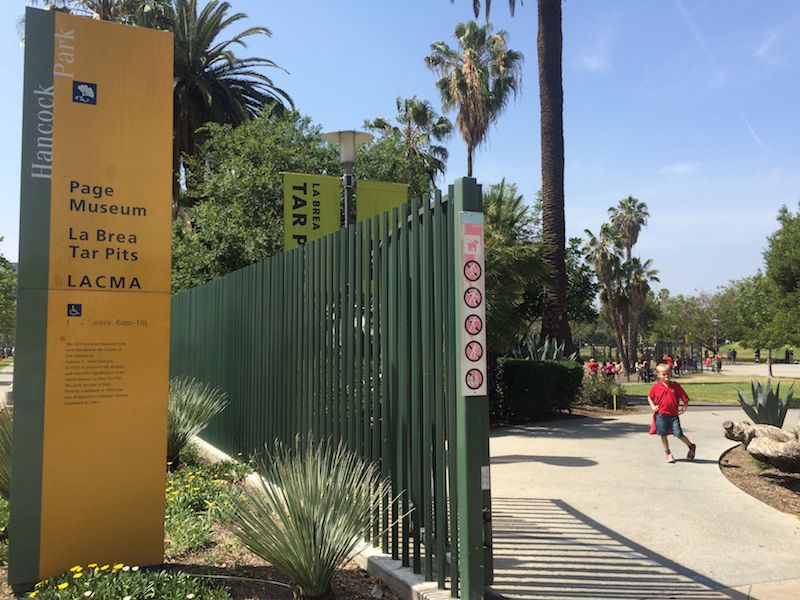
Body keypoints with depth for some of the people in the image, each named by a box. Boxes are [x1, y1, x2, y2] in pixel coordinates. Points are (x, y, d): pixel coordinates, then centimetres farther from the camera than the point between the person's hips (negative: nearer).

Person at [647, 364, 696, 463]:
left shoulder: (676, 386, -2)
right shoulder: (656, 386, -1)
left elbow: (685, 398, 4)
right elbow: (649, 397, 14)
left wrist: (684, 407, -8)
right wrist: (653, 406, 1)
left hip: (673, 415, -1)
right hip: (661, 415, 1)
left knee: (678, 434, -6)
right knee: (663, 435, 6)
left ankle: (691, 446, 21)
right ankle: (668, 454, 22)